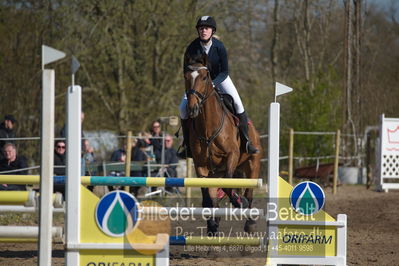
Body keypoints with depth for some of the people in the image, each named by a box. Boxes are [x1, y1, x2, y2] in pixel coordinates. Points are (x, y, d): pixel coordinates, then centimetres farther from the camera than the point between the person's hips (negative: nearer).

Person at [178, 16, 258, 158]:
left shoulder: (219, 46, -22)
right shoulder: (192, 48, -21)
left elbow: (225, 71, -18)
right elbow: (186, 71, -10)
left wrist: (212, 84, -30)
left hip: (219, 78, -1)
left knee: (237, 102, -17)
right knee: (184, 107, -15)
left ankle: (246, 141, -4)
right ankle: (187, 145, -1)